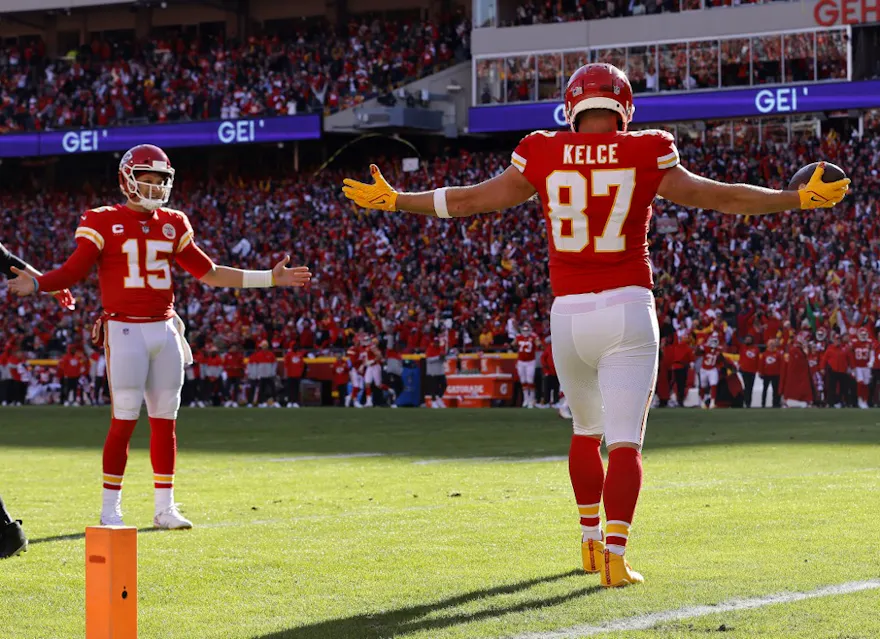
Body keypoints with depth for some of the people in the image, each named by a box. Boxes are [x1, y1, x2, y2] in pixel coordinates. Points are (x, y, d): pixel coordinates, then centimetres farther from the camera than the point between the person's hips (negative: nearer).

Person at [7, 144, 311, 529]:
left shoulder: (173, 225, 12)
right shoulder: (103, 222, -3)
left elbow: (208, 272, 17)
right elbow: (73, 272, -7)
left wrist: (269, 278, 14)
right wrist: (35, 285, -27)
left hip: (165, 330, 5)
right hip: (125, 330, -5)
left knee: (165, 420, 6)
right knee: (125, 419, -8)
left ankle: (164, 507, 14)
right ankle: (110, 509, 1)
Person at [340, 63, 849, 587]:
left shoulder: (544, 157, 2)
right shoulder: (646, 156, -3)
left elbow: (470, 200, 10)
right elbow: (716, 197, 2)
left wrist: (393, 200, 23)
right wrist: (798, 199, 12)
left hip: (568, 313, 3)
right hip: (627, 309, -3)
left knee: (587, 429, 23)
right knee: (626, 440, -4)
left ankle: (591, 542, 30)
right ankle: (615, 555, -16)